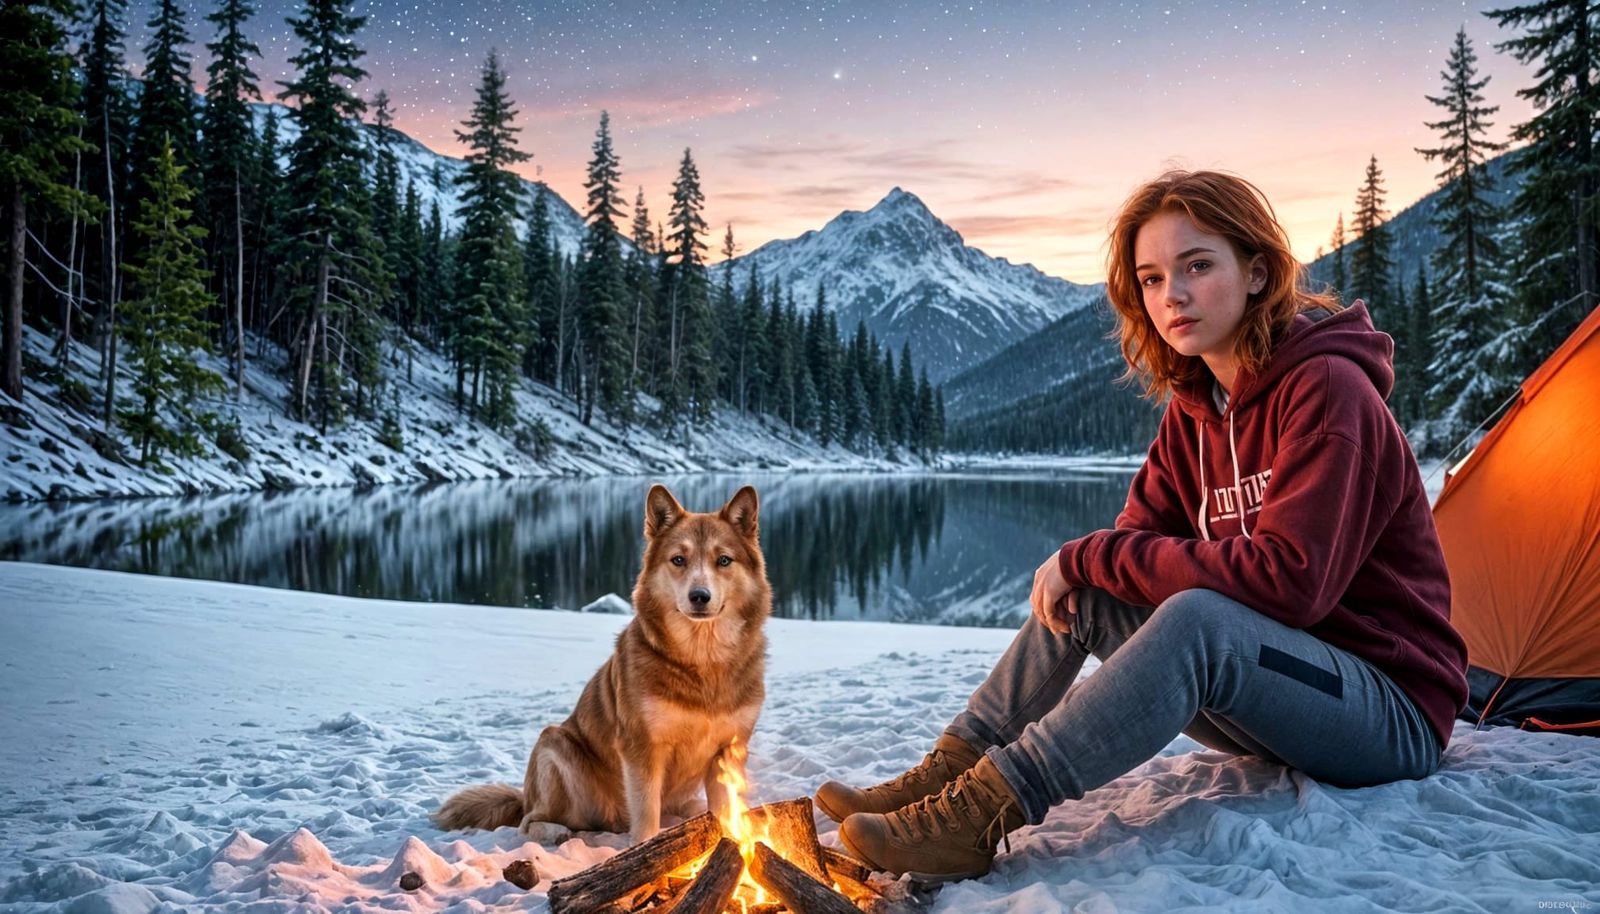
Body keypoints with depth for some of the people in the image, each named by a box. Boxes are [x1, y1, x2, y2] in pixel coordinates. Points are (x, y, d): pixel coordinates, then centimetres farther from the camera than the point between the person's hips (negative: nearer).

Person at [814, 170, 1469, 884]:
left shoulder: (1327, 389, -19)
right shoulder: (1195, 409, 6)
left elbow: (1287, 578, -28)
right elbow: (1139, 536, 4)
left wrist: (1094, 555, -23)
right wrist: (1083, 566, -21)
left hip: (1395, 719, -7)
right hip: (1273, 701, 8)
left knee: (1195, 618, -36)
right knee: (1082, 589, -6)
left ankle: (978, 818, -35)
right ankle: (946, 776, -10)